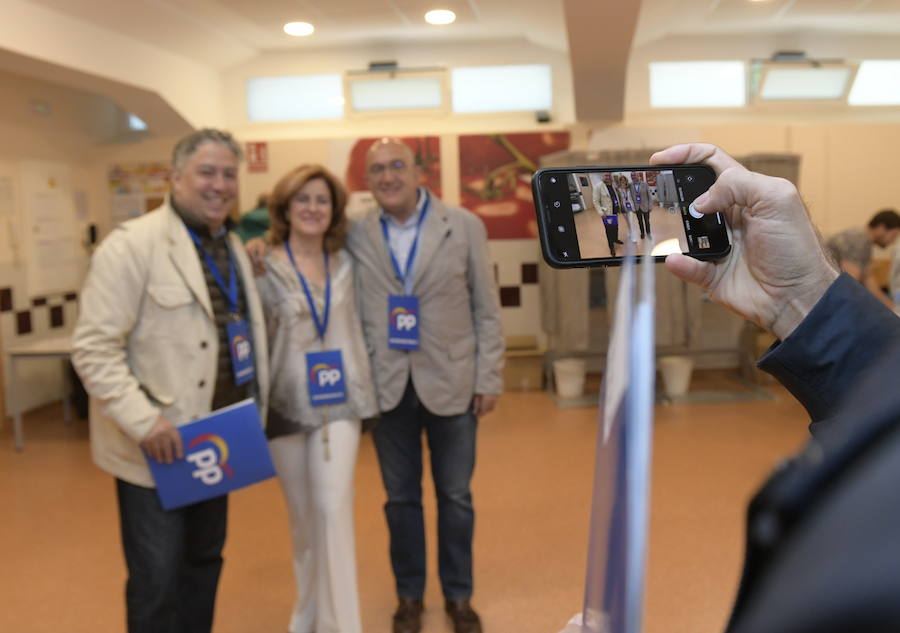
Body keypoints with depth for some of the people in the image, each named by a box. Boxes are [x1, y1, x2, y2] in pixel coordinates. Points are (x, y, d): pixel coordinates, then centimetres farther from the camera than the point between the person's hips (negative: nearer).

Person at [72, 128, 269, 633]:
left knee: (205, 561, 20)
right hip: (157, 447, -7)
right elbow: (94, 348, -18)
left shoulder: (233, 246, 10)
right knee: (158, 579, 4)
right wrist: (143, 421, -26)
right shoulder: (134, 244, -14)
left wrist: (251, 412, 11)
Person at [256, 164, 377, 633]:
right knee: (303, 516, 12)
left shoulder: (344, 264, 6)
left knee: (333, 510, -11)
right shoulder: (265, 265, -4)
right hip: (286, 404, -1)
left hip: (339, 403, 1)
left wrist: (364, 390, 10)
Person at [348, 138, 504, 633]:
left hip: (451, 381, 0)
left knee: (455, 496, 12)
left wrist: (489, 379, -3)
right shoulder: (355, 235, -1)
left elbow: (486, 309, -1)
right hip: (387, 385, 1)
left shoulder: (465, 227, -3)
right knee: (401, 497, 13)